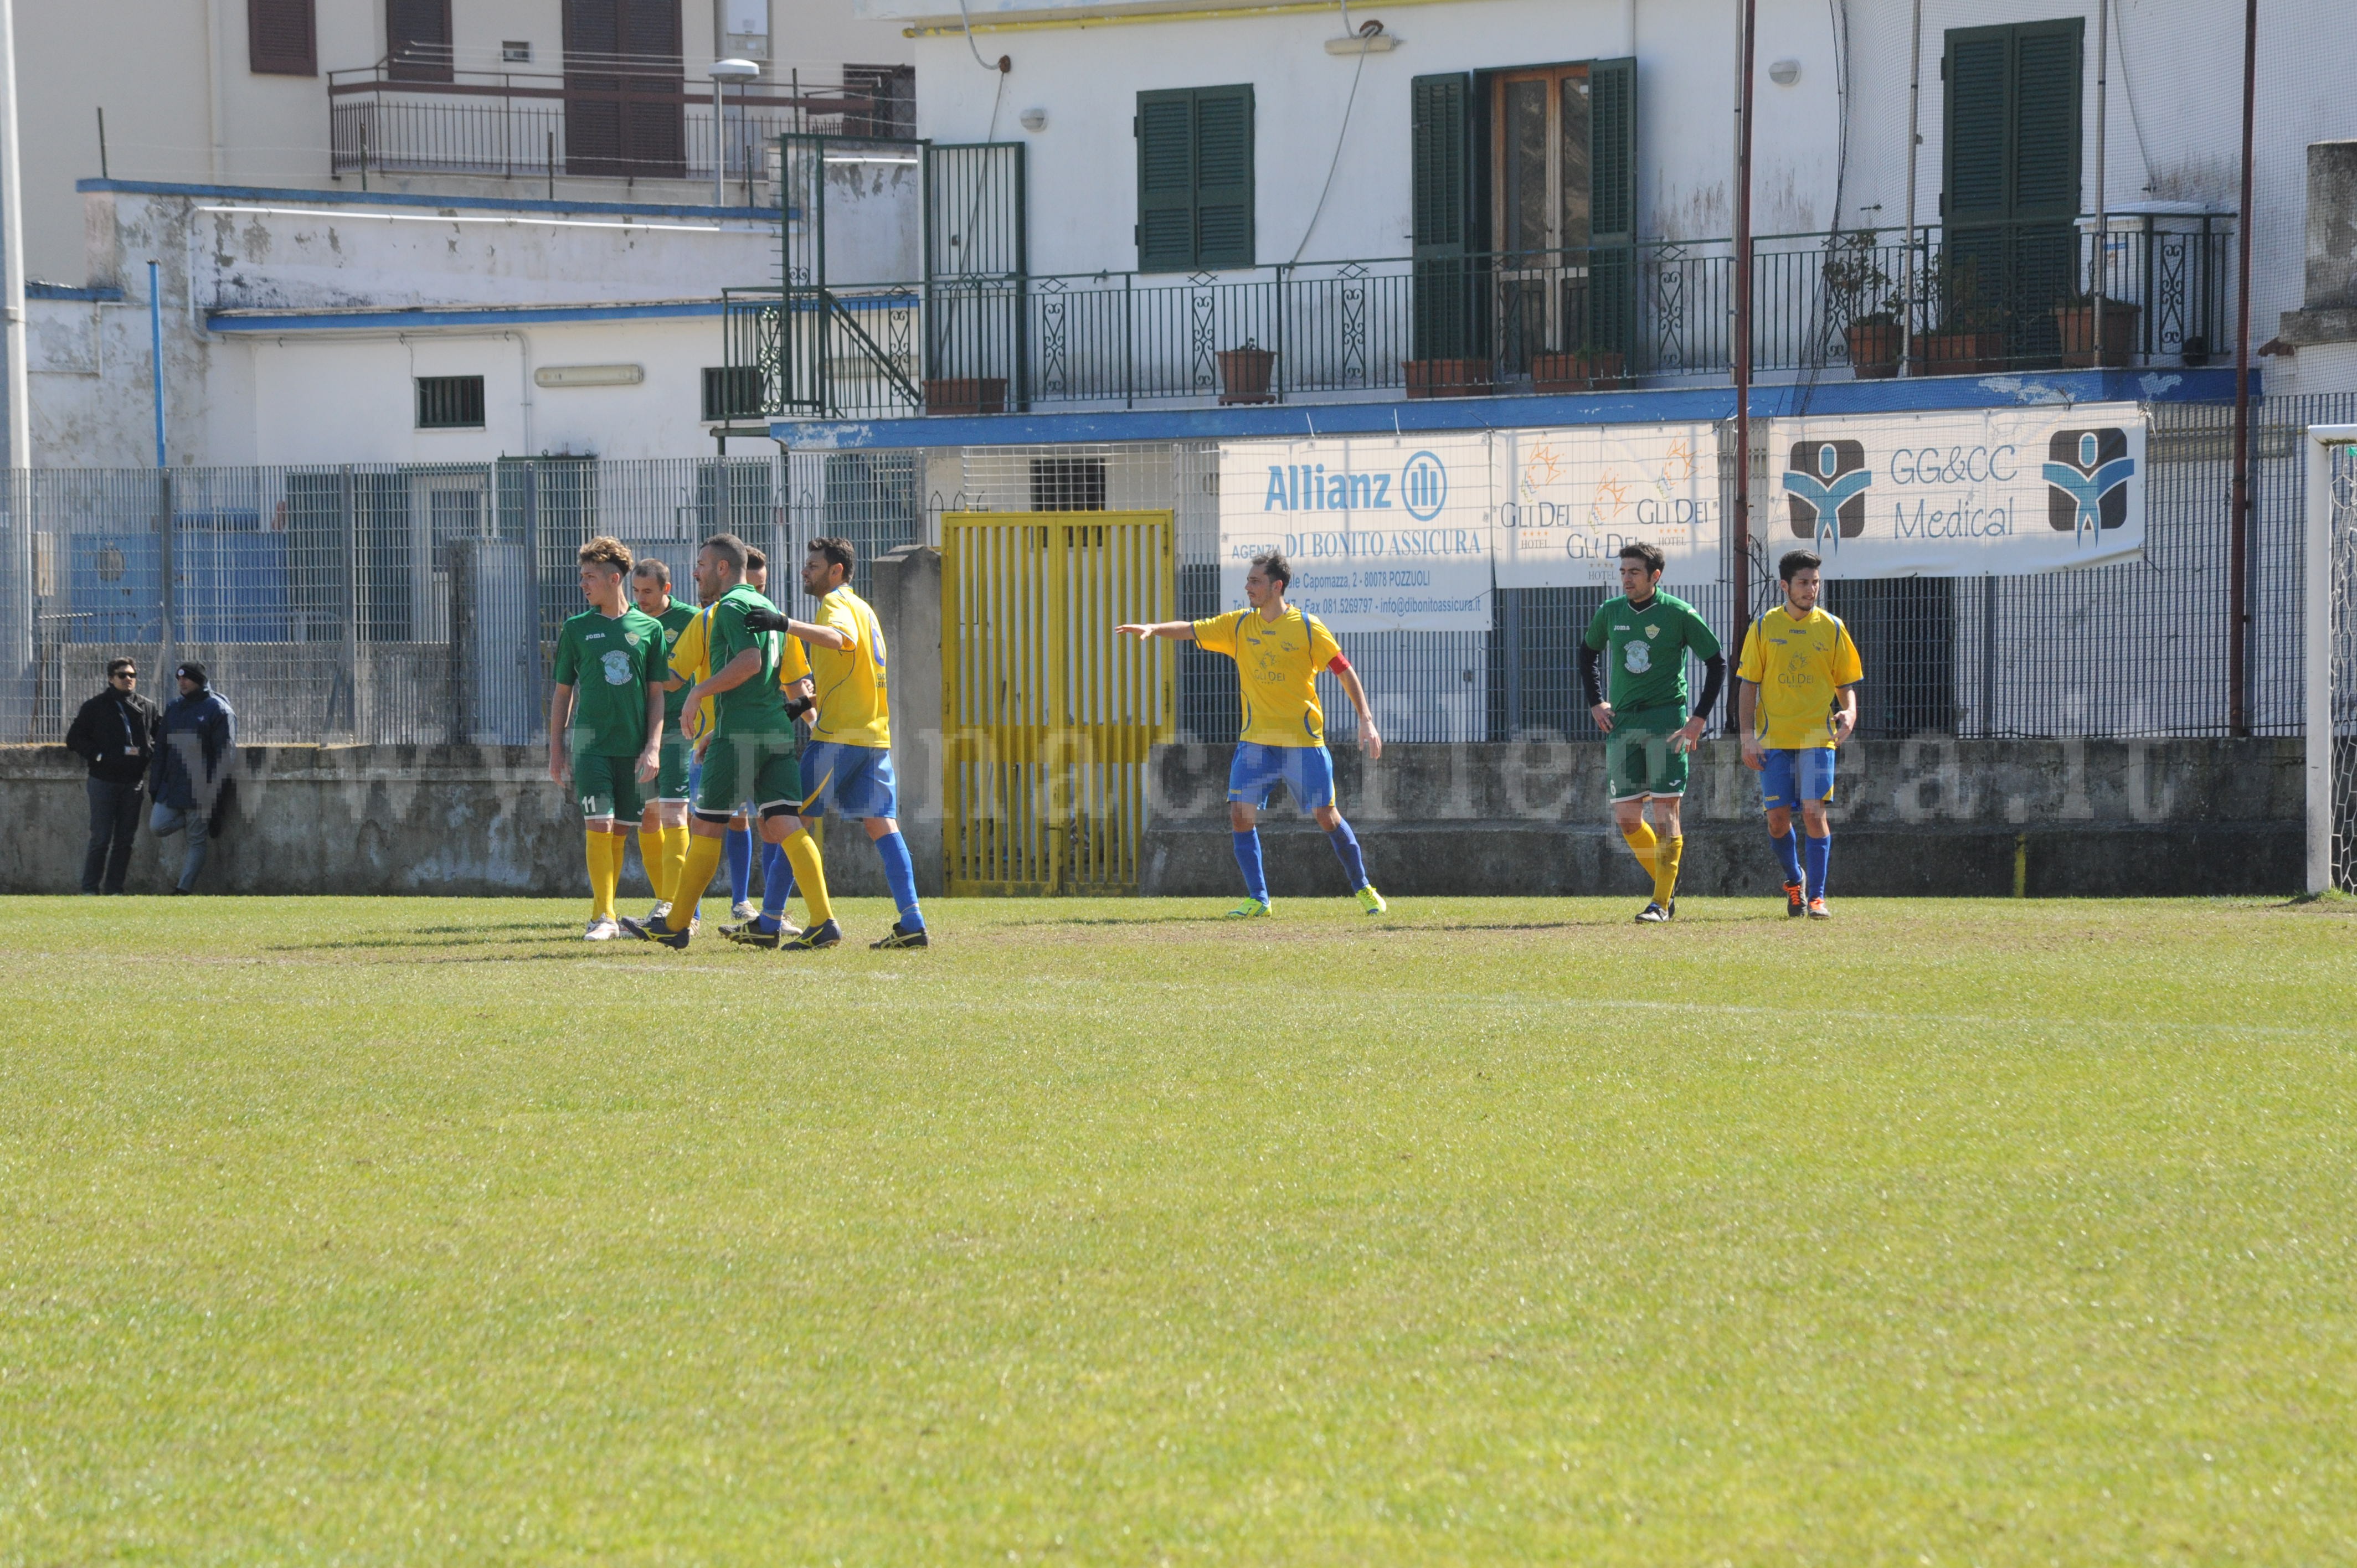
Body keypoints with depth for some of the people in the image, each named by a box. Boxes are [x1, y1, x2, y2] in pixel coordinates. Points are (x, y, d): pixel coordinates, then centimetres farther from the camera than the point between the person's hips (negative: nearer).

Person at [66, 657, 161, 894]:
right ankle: (90, 889, 0)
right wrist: (97, 755, -11)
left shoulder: (147, 708, 10)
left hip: (133, 783, 4)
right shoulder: (96, 707, 1)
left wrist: (148, 754, 2)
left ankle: (115, 888, 10)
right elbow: (74, 739, 2)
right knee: (101, 839, -6)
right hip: (104, 781, -4)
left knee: (125, 839, 5)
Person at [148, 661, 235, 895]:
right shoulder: (173, 710, 16)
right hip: (170, 787, 6)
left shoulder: (219, 710, -4)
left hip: (199, 790, -6)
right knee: (157, 826, -10)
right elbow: (161, 750, 18)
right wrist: (155, 786, 11)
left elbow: (225, 754, -9)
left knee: (197, 841, -2)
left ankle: (185, 887, 1)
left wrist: (214, 789, -16)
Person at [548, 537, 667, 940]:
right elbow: (562, 693, 10)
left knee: (620, 832, 6)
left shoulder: (649, 628, 5)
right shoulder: (576, 628, 5)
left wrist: (653, 747, -3)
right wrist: (556, 751, 6)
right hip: (590, 739, -1)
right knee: (599, 826, -12)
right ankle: (604, 917, -14)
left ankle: (602, 913, 17)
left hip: (633, 745, 1)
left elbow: (656, 694, 6)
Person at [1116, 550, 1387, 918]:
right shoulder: (1239, 625, 5)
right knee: (1241, 814, -9)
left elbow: (1345, 671, -3)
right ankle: (1257, 898, 1)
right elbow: (1191, 630, 0)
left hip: (1303, 741, -3)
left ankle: (1363, 889, 18)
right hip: (1256, 741, 3)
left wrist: (1367, 721, -8)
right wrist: (1153, 628, -18)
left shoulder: (1308, 628, -6)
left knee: (1327, 816, 0)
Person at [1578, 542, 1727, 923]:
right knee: (1627, 819, 2)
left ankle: (1661, 903, -5)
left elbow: (1717, 662, 0)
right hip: (1622, 724, 5)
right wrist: (1596, 703, 14)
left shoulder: (1678, 614, -6)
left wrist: (1700, 717, -6)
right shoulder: (1609, 613, 7)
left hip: (1667, 720, -5)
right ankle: (1667, 884, 21)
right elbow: (1587, 653, 25)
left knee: (1665, 811, -9)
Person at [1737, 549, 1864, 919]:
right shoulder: (1764, 627, 4)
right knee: (1777, 817, -1)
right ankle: (1794, 879, 25)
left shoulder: (1832, 628, 5)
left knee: (1813, 812, -12)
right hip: (1774, 736, 1)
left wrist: (1849, 712, -13)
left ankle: (1816, 896, -6)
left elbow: (1846, 682, 9)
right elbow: (1749, 684, 6)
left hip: (1817, 736, -1)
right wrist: (1748, 737, -2)